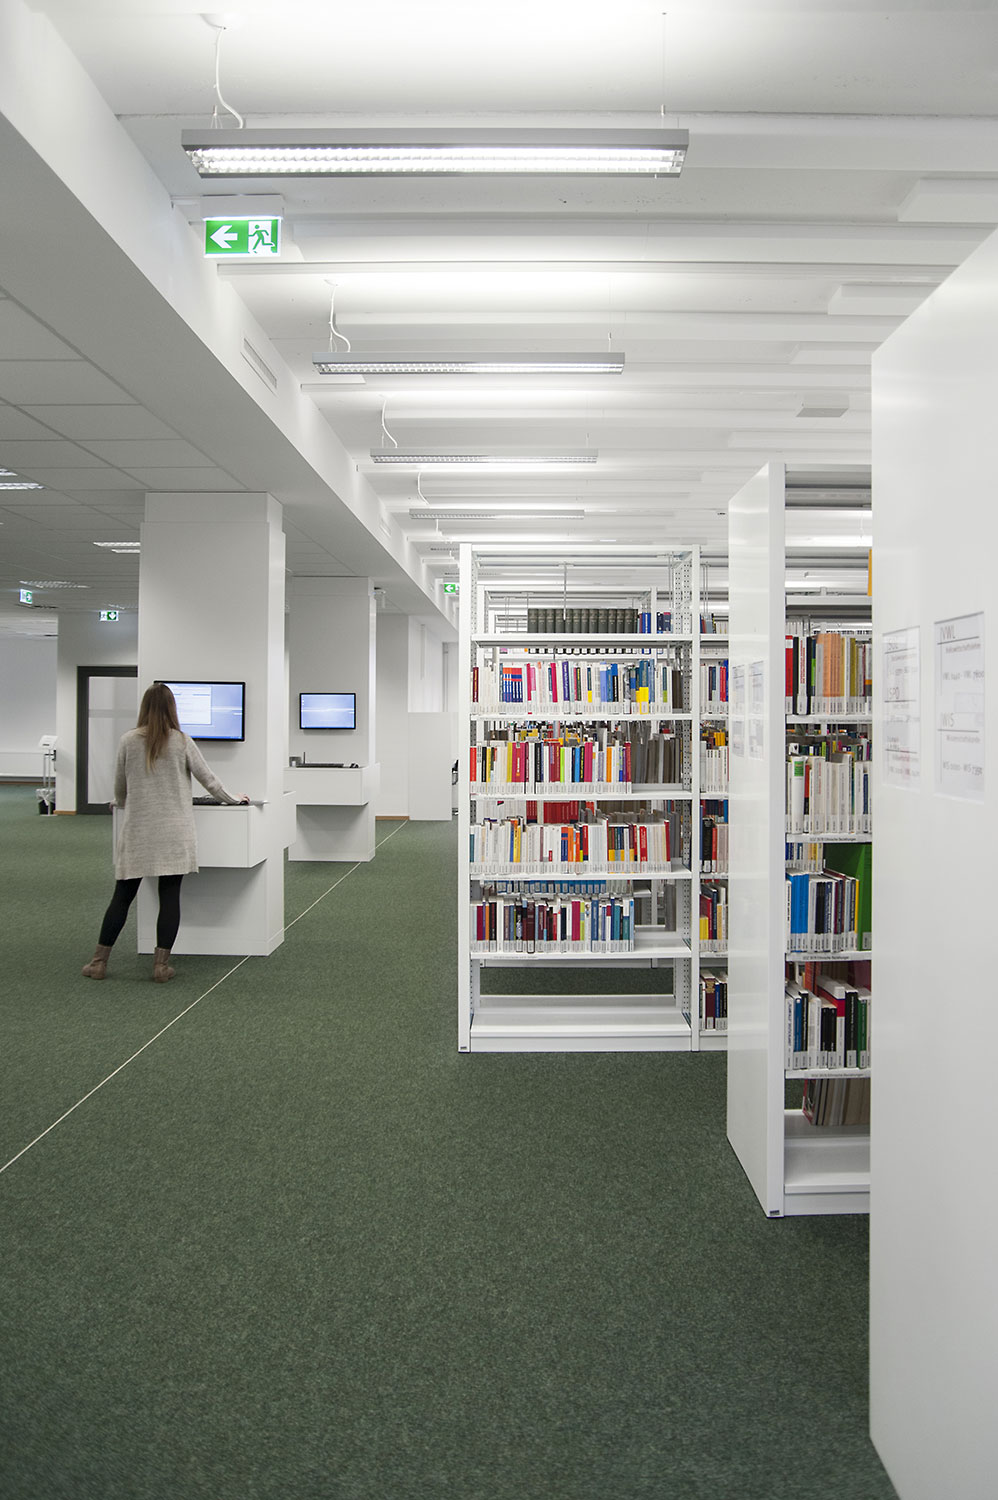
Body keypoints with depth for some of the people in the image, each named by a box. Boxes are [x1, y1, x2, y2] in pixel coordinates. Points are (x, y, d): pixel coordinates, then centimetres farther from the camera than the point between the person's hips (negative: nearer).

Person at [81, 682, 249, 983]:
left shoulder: (128, 741, -1)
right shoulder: (181, 742, -3)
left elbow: (119, 788, 8)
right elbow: (209, 780, 3)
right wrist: (233, 799, 20)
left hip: (137, 832, 1)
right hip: (173, 833, -1)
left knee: (122, 895, 9)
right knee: (170, 896, 4)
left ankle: (99, 961, 13)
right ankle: (161, 965, 4)